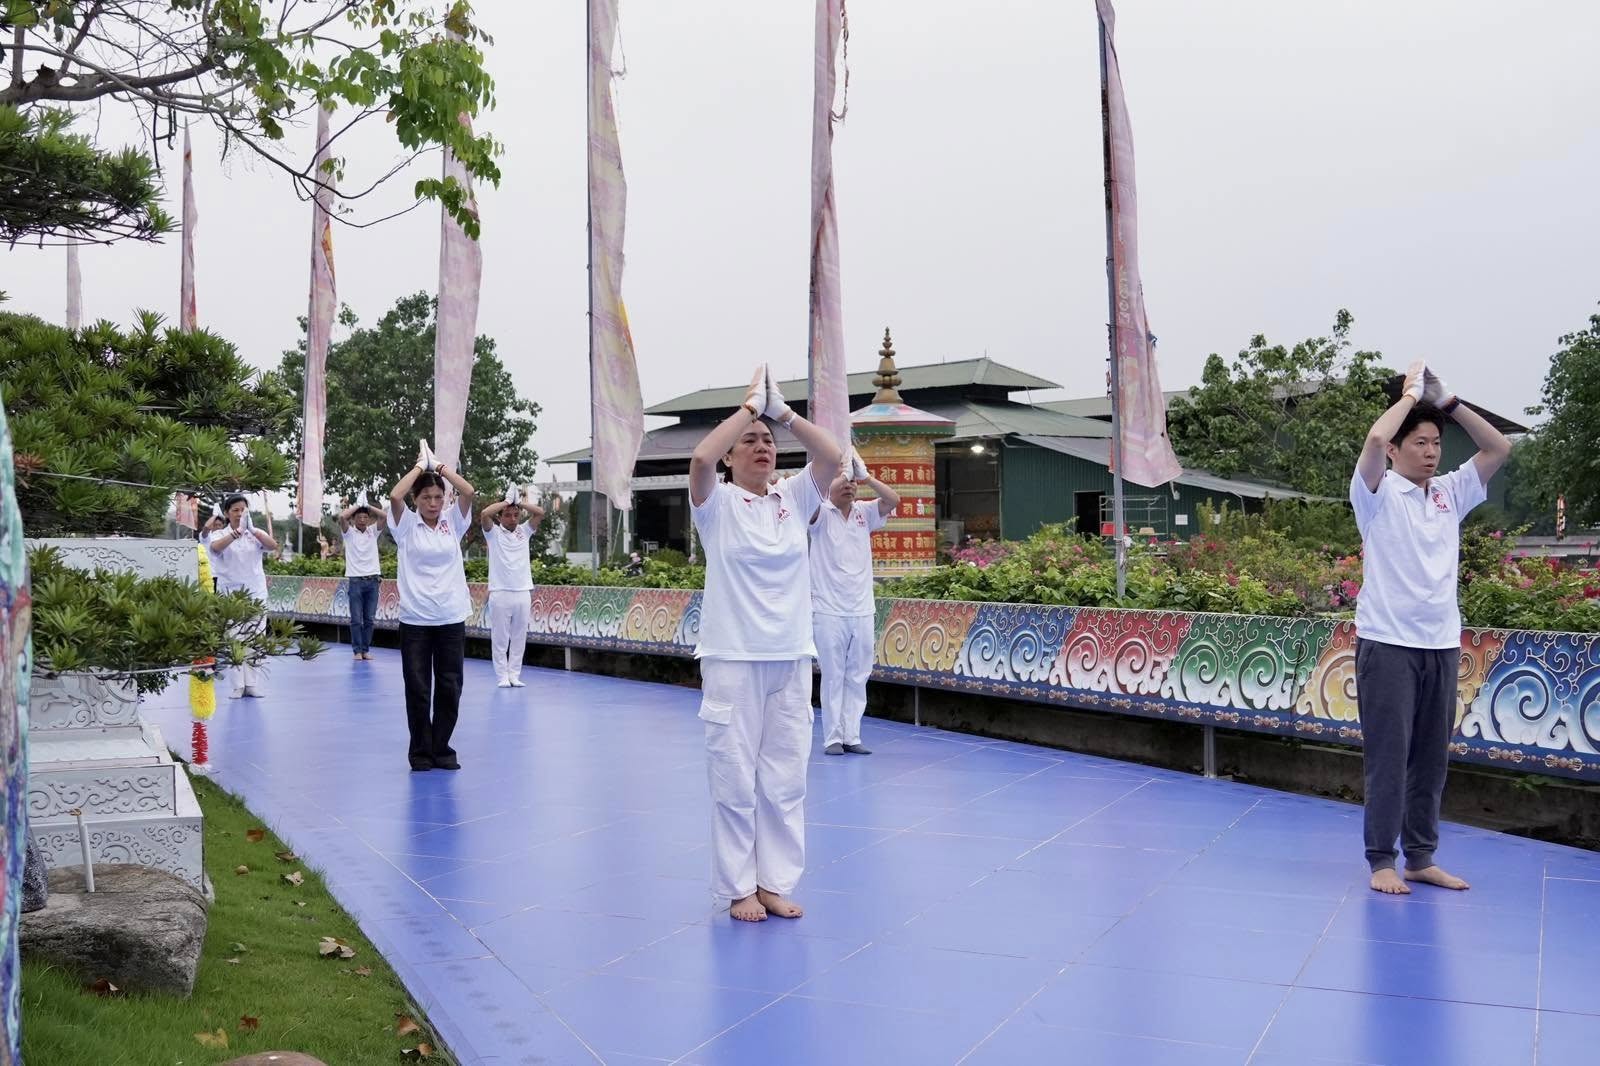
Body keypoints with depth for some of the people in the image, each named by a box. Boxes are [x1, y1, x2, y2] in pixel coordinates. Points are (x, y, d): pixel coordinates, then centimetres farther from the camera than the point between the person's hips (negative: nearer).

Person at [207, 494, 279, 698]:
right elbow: (215, 547, -22)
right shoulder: (220, 535, 1)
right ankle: (238, 685, 2)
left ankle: (252, 684, 6)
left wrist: (252, 530, -29)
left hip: (255, 592, 1)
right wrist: (237, 532, -36)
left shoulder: (256, 534, 5)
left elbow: (273, 546, -14)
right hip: (230, 593, -1)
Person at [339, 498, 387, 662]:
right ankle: (357, 650, 5)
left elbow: (384, 516, -2)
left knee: (369, 619, 6)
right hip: (355, 580, -2)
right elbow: (342, 516, -14)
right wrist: (356, 506, -2)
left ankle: (366, 649, 13)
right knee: (356, 619, -1)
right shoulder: (349, 533, 3)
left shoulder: (373, 531, 10)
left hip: (373, 580, 2)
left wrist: (368, 506, 3)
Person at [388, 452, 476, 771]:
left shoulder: (453, 522, 6)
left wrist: (441, 467, -2)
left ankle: (442, 749, 18)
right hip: (415, 619, -2)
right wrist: (419, 466, -6)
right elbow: (395, 496, -18)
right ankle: (420, 751, 15)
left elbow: (469, 492, -9)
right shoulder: (407, 525, 0)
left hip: (451, 618, 2)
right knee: (418, 688, 3)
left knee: (449, 687, 6)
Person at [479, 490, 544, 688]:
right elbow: (485, 514, -15)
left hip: (523, 592, 3)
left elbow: (540, 512, 3)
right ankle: (502, 677, 6)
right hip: (500, 593, -3)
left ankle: (515, 675, 13)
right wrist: (507, 501, -6)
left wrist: (518, 503, 3)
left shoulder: (524, 531, 11)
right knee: (500, 639, 0)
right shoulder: (494, 533, 2)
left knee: (519, 638, 6)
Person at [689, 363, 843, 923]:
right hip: (733, 660, -4)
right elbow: (700, 458, -22)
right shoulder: (718, 504, -2)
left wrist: (783, 411, -8)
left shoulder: (794, 498, 8)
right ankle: (739, 887, 13)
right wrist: (750, 405, -15)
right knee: (735, 780, 1)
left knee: (785, 779, 8)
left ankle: (774, 882, 19)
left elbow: (833, 456, -6)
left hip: (791, 659, 4)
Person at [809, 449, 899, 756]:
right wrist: (839, 475, -28)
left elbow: (893, 500, -7)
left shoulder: (864, 513, 7)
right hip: (829, 611, -4)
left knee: (858, 677, 7)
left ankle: (852, 736, 14)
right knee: (833, 677, 1)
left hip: (862, 611, 4)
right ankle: (832, 738, 7)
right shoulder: (821, 514, -3)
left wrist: (866, 477, -18)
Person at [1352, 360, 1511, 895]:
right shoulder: (1378, 493, -4)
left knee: (1432, 757, 10)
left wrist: (1449, 402, 4)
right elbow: (1375, 438, -21)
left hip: (1442, 645, 6)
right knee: (1389, 757, -3)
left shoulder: (1450, 492, 12)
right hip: (1388, 644, -5)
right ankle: (1382, 861, 6)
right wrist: (1411, 394, -6)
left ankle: (1421, 857, 20)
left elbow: (1499, 449, 11)